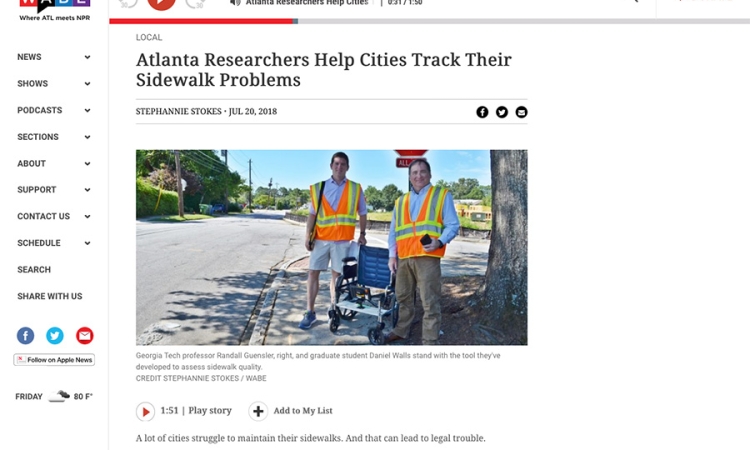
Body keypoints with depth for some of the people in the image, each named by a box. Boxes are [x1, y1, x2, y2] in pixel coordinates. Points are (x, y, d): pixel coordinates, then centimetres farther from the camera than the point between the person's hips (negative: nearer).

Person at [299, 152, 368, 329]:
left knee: (336, 274, 4)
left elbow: (362, 213, 11)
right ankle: (310, 312, 8)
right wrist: (308, 235, -1)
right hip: (321, 238, 1)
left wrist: (362, 234, 5)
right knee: (313, 273, 1)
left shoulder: (356, 189, 3)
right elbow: (312, 213, 5)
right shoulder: (318, 187, 4)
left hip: (342, 240, -1)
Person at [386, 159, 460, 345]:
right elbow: (393, 231, 21)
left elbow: (453, 226, 0)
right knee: (403, 297, 16)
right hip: (403, 258, 5)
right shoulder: (401, 201, 19)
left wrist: (439, 241, -17)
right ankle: (401, 331, 32)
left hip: (427, 257, -5)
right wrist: (392, 255, 10)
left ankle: (429, 341, 1)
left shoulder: (442, 195, 6)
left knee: (430, 302, -4)